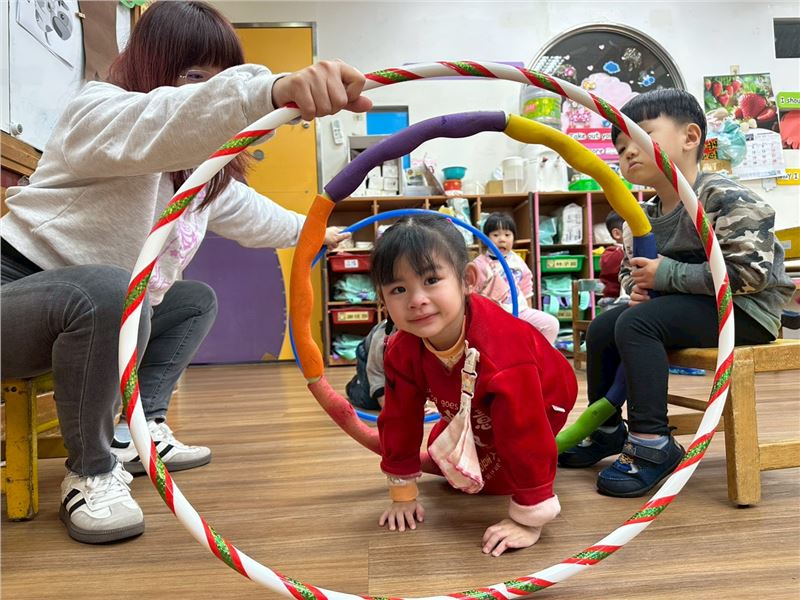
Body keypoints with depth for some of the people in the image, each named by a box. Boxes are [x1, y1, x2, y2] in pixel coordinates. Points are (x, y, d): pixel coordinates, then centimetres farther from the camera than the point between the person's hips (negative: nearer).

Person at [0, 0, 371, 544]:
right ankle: (91, 472, -17)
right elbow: (164, 121, -44)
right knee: (108, 292, -38)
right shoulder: (100, 112, -19)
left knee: (197, 301, 17)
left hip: (101, 312, 9)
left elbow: (242, 210, 25)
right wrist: (274, 91, -61)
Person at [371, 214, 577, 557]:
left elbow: (524, 432, -42)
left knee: (495, 479, -11)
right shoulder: (402, 351, -26)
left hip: (543, 398, -6)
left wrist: (528, 518, -36)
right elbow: (399, 419, -13)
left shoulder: (499, 347, -47)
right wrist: (403, 494, -7)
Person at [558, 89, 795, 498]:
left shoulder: (724, 198, -19)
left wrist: (667, 275, -24)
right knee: (601, 329, 3)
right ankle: (606, 429, 17)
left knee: (635, 324, -27)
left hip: (747, 309, -9)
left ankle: (652, 444, -20)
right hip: (690, 304, 9)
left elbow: (749, 273, -27)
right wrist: (639, 287, -8)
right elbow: (629, 269, 17)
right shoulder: (644, 217, 5)